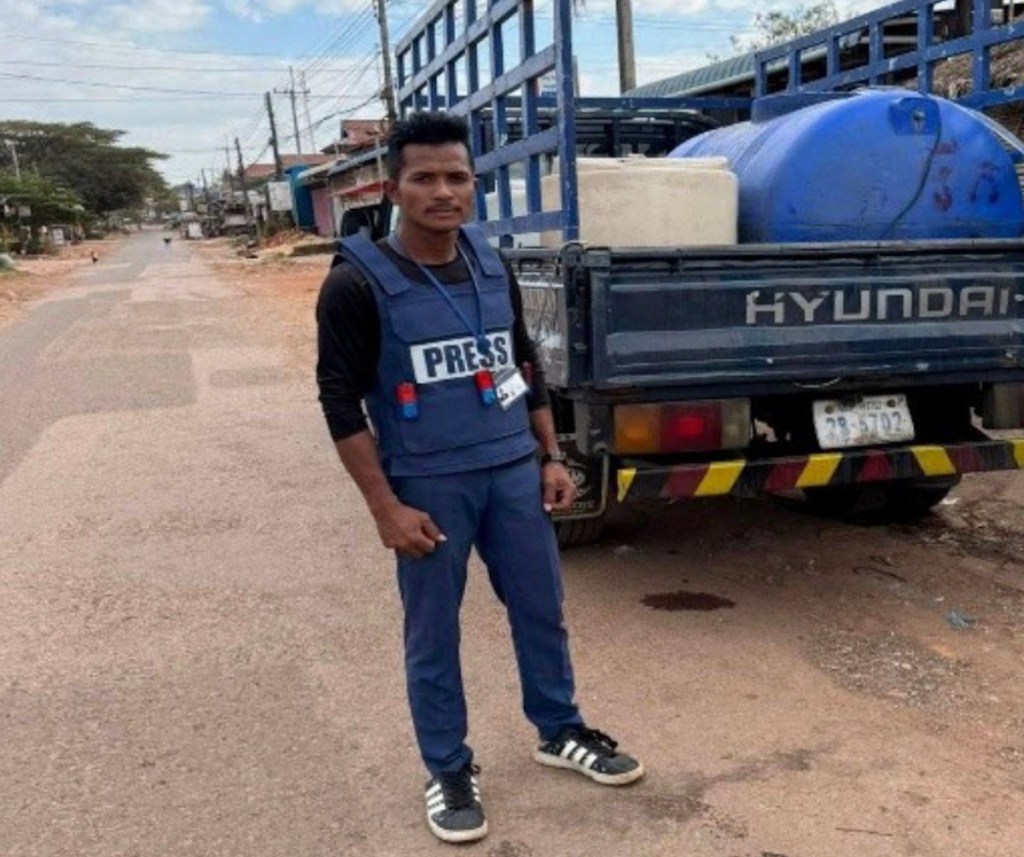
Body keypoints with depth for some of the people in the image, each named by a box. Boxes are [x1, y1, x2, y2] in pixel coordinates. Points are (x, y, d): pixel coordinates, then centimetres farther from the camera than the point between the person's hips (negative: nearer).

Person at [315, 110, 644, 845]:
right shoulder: (359, 283, -11)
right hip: (427, 486, -5)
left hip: (514, 472, 5)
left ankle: (560, 733, 39)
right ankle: (448, 771, 29)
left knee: (542, 610, 16)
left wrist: (551, 457, 12)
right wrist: (385, 506, -13)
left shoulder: (494, 267, 6)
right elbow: (341, 403, -10)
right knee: (433, 635, 9)